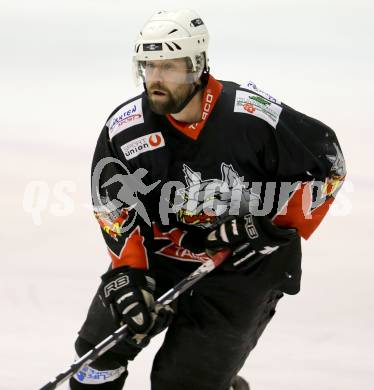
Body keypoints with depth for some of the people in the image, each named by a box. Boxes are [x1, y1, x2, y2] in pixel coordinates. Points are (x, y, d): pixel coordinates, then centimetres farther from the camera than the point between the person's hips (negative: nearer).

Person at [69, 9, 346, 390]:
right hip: (159, 256, 4)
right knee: (100, 344, 2)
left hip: (242, 269, -4)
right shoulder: (125, 127, -11)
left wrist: (278, 226, -17)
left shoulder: (254, 117, -22)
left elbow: (326, 161, -11)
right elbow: (113, 205, -1)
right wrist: (126, 271, -13)